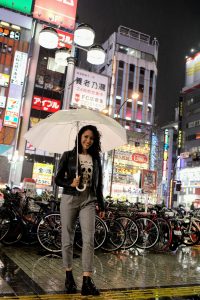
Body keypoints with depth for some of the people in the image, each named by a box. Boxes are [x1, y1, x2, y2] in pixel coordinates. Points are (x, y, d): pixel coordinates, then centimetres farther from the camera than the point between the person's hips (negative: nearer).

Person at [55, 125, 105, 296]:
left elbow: (98, 184, 13)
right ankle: (69, 276, 24)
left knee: (89, 239, -8)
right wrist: (70, 184, -17)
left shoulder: (96, 159, 10)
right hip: (69, 199, -1)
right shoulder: (68, 155, 2)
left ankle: (87, 281, -6)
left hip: (89, 200, 2)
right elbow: (58, 179, 2)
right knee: (68, 239, 7)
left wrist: (102, 206, 11)